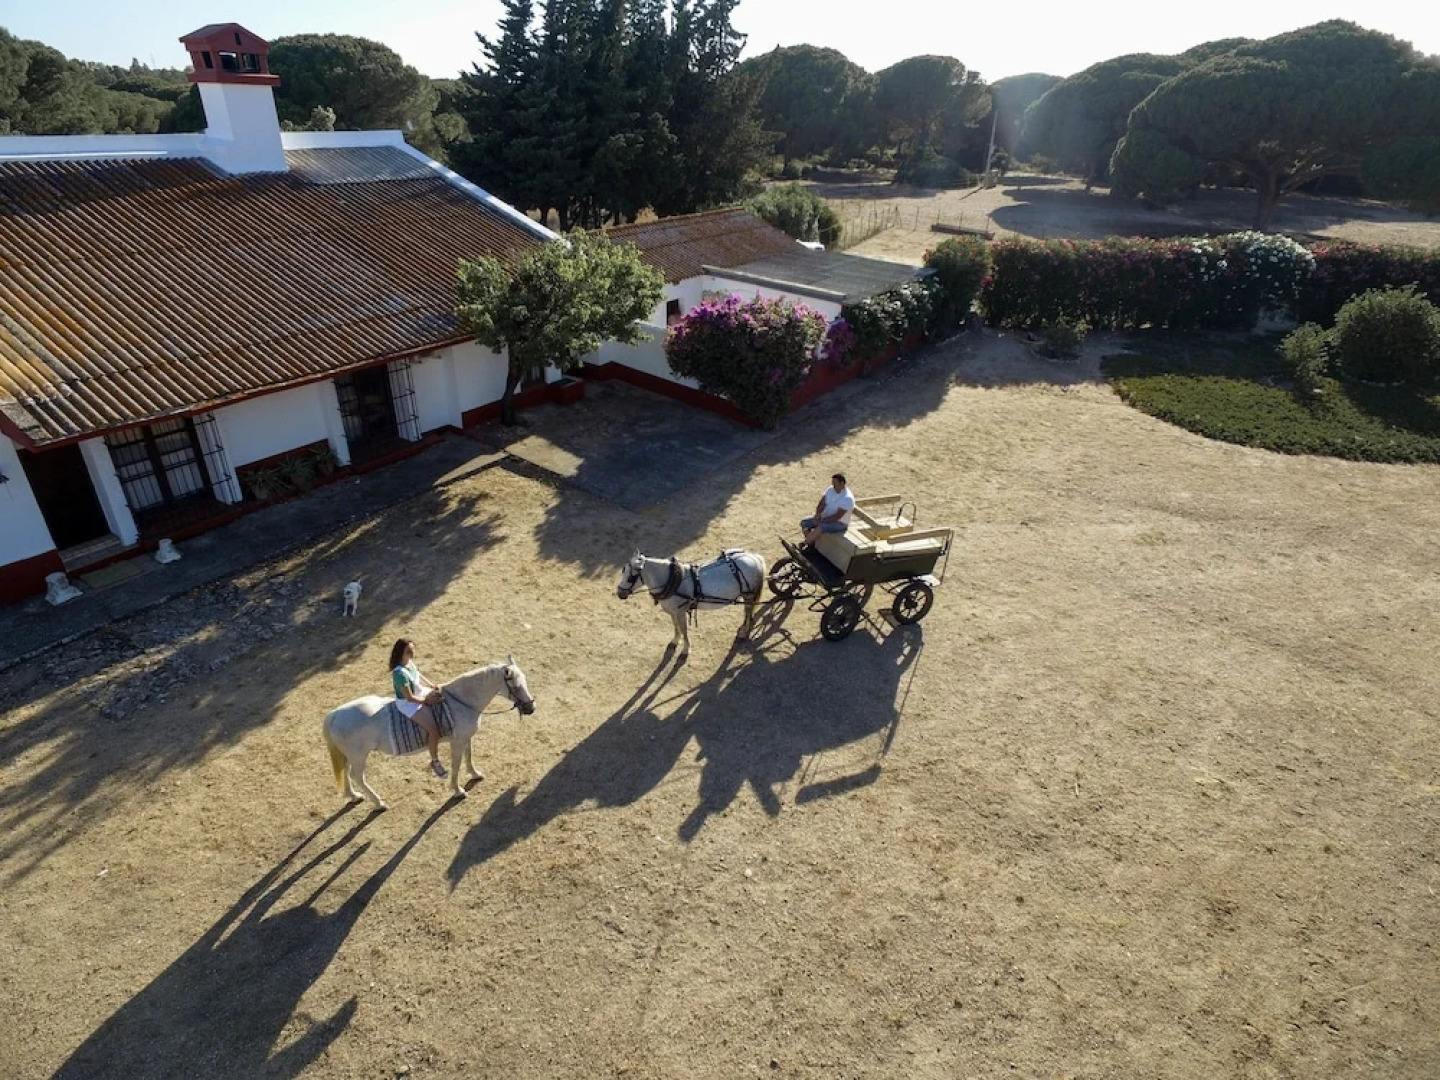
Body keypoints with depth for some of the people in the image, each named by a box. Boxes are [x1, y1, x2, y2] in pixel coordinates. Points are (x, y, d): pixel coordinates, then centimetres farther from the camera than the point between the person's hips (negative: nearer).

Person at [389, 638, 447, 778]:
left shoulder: (410, 662, -5)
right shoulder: (400, 673, -32)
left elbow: (419, 677, 13)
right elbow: (409, 697, -27)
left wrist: (434, 687, 3)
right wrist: (427, 700, -15)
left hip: (420, 693, 10)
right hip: (409, 704, -10)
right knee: (434, 730, -17)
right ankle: (434, 762, 5)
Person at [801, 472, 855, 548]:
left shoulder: (847, 498, -24)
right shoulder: (830, 489, -1)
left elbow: (837, 516, -26)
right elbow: (821, 503, 3)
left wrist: (822, 521, -24)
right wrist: (818, 514, -17)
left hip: (839, 523, -8)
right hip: (826, 518, 8)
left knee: (819, 528, -36)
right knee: (804, 523, -5)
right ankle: (811, 545, 0)